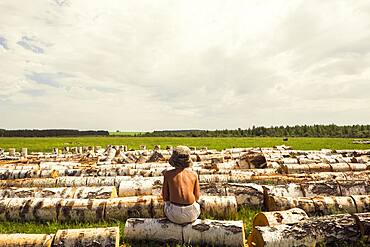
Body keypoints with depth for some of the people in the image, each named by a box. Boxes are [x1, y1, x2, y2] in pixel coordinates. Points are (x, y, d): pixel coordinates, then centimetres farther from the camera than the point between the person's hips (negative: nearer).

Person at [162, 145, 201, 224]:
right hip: (191, 215, 1)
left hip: (174, 215, 0)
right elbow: (197, 197, 0)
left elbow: (165, 198, -4)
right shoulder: (193, 174, -9)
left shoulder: (168, 174, -11)